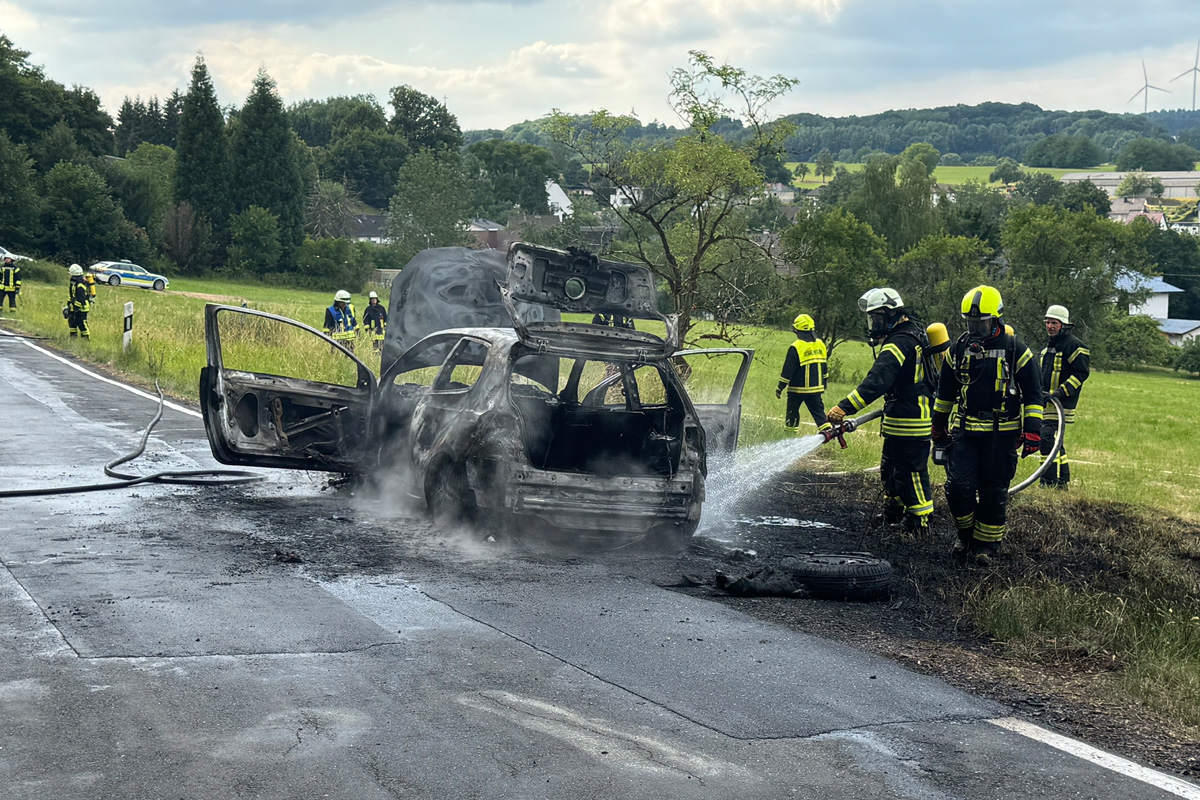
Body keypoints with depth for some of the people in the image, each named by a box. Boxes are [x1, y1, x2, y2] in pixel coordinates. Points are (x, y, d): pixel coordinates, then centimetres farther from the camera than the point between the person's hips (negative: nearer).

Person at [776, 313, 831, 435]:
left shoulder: (796, 348, -16)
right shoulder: (820, 345, 3)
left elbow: (788, 371, -13)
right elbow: (825, 368, 13)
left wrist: (780, 387, -4)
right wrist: (823, 385, 25)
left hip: (797, 389, -4)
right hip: (816, 388, 5)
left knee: (792, 413, 11)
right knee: (818, 411, 6)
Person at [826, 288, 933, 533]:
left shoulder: (900, 343, -21)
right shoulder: (914, 334, 13)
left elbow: (876, 382, -33)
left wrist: (844, 408, -39)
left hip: (908, 424, -11)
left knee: (911, 474, -3)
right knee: (890, 470, 21)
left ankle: (920, 523, 3)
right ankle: (893, 516, 34)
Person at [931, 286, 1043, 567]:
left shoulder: (1015, 349, -3)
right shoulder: (959, 349, 7)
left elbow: (1033, 393, 0)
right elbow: (945, 392, 19)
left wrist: (1032, 430, -7)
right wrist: (938, 426, 22)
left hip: (1002, 435, -2)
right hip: (965, 431, 2)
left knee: (994, 493, 2)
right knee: (959, 487, -9)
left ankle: (986, 546, 15)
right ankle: (965, 535, 14)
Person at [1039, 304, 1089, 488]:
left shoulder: (1074, 346, -8)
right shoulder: (1049, 346, 20)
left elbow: (1081, 373, -15)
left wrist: (1059, 393, -21)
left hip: (1060, 404, -9)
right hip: (1046, 404, 9)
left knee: (1048, 440, -17)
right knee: (1056, 444, 12)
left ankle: (1049, 482, -17)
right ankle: (1062, 482, 19)